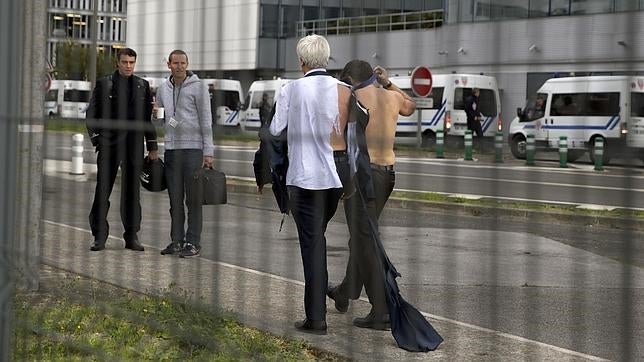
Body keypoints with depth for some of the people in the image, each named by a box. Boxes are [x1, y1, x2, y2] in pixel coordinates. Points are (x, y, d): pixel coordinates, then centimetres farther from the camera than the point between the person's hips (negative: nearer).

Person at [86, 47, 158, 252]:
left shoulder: (143, 86, 11)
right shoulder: (104, 84, 3)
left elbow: (148, 117, 14)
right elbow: (92, 114, 3)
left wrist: (152, 146, 10)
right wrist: (96, 139, -7)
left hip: (134, 144, 2)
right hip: (109, 143, -2)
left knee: (132, 191, 6)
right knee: (103, 190, -3)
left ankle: (132, 237, 12)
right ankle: (100, 237, 3)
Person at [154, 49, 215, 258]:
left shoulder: (198, 87, -3)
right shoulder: (163, 89, 13)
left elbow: (206, 120, -5)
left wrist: (208, 151, -10)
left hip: (193, 147, -5)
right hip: (171, 147, 5)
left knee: (193, 198, -3)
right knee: (175, 199, 7)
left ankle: (193, 242, -1)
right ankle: (176, 241, 13)